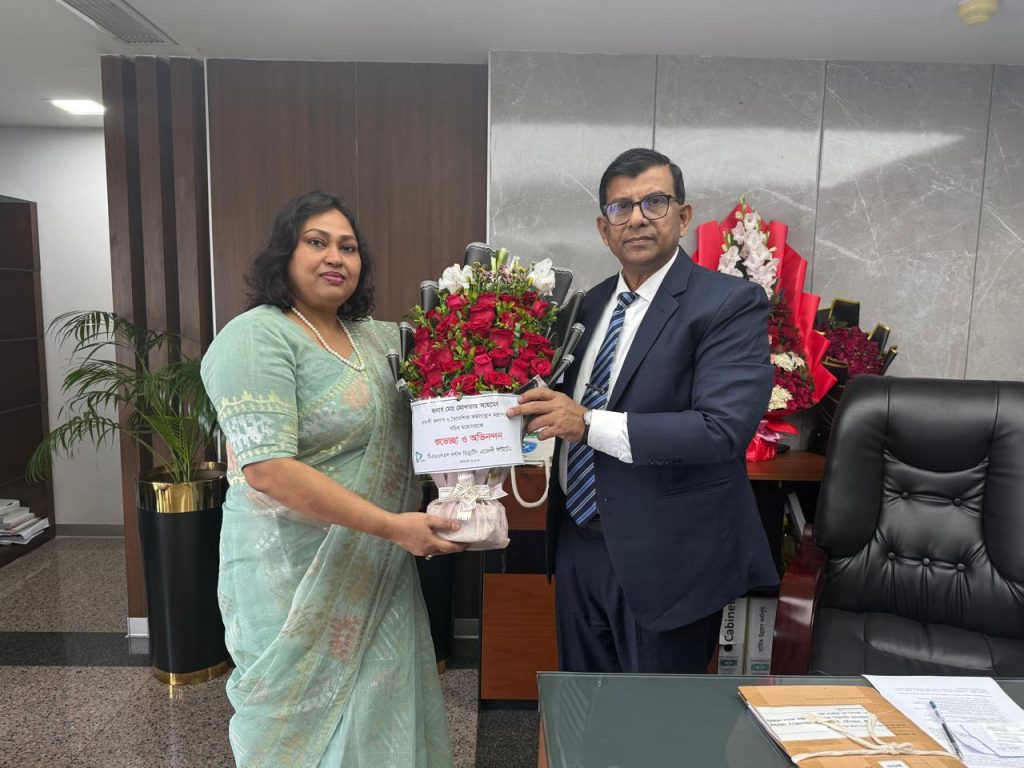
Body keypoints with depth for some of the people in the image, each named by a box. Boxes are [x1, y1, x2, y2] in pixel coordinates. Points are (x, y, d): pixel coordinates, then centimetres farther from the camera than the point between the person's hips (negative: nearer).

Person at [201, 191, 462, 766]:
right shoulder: (256, 337, -15)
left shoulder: (374, 336, 7)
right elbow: (267, 468, -24)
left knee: (380, 709, 20)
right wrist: (393, 526, -25)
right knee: (305, 722, 11)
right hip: (299, 577, -7)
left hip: (379, 572, 7)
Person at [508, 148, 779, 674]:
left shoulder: (730, 304, -13)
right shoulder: (591, 303, 8)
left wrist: (589, 424, -25)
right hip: (578, 546, 6)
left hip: (666, 557, -6)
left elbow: (724, 429, -24)